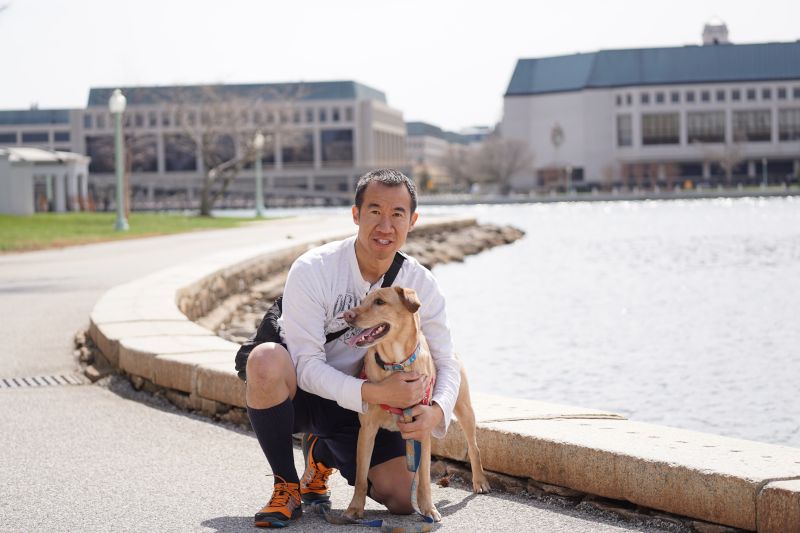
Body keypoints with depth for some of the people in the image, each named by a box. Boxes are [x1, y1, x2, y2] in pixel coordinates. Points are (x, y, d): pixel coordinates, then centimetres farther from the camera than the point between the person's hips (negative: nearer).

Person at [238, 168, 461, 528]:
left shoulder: (420, 284, -9)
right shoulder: (313, 270, -22)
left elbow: (446, 363, -6)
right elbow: (307, 366, -24)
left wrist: (437, 410, -30)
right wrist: (375, 393, -38)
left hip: (359, 405, 4)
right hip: (301, 390, -3)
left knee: (403, 499, -13)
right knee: (267, 359, -38)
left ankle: (322, 453, 20)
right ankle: (286, 486, -15)